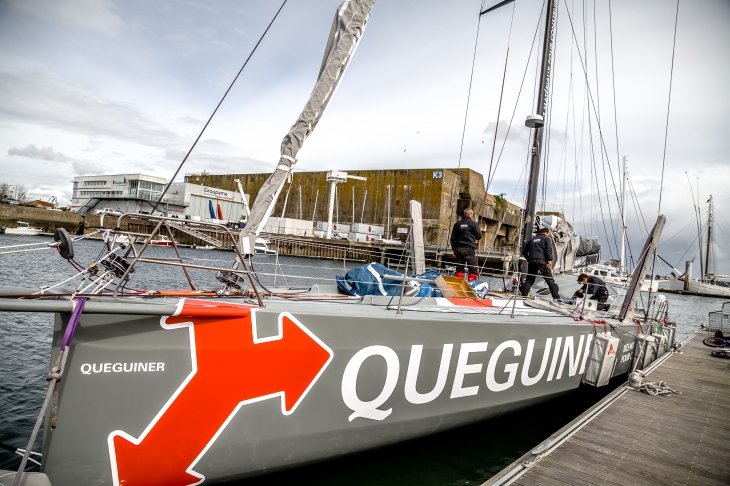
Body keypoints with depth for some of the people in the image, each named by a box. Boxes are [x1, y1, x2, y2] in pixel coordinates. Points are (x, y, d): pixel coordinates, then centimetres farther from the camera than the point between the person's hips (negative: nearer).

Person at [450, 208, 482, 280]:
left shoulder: (457, 223, 9)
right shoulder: (474, 224, -3)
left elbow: (453, 238, 10)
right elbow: (479, 236, 2)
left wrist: (454, 249, 15)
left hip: (458, 249, 4)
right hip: (469, 248, -4)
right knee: (473, 269, -1)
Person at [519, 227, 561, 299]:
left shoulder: (531, 241, 23)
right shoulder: (546, 239, 9)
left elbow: (524, 251, 21)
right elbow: (549, 250, -7)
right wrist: (550, 260, -12)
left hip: (532, 261, 4)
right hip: (542, 261, -4)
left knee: (529, 279, 8)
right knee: (549, 279, -3)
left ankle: (524, 295, 1)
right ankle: (556, 296, -9)